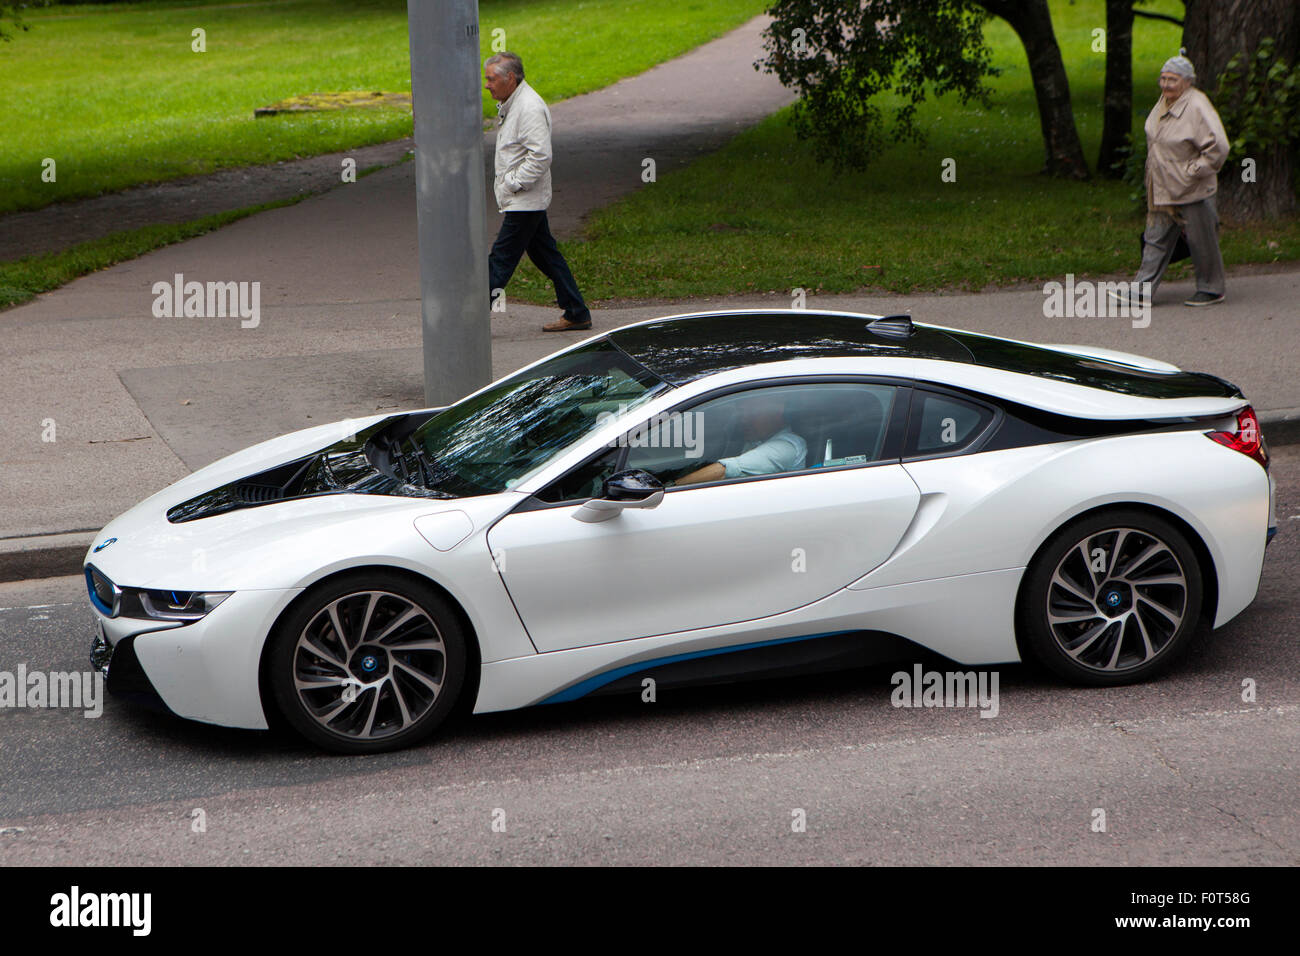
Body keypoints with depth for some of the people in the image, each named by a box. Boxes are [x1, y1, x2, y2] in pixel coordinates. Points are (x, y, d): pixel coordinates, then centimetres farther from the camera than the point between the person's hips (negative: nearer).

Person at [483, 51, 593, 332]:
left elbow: (540, 157, -25)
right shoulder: (508, 104, 13)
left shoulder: (530, 108, -20)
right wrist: (502, 183, 14)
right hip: (523, 200, 10)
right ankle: (576, 314, 18)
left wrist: (511, 183, -20)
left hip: (524, 201, -10)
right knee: (544, 254, 13)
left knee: (501, 259, -8)